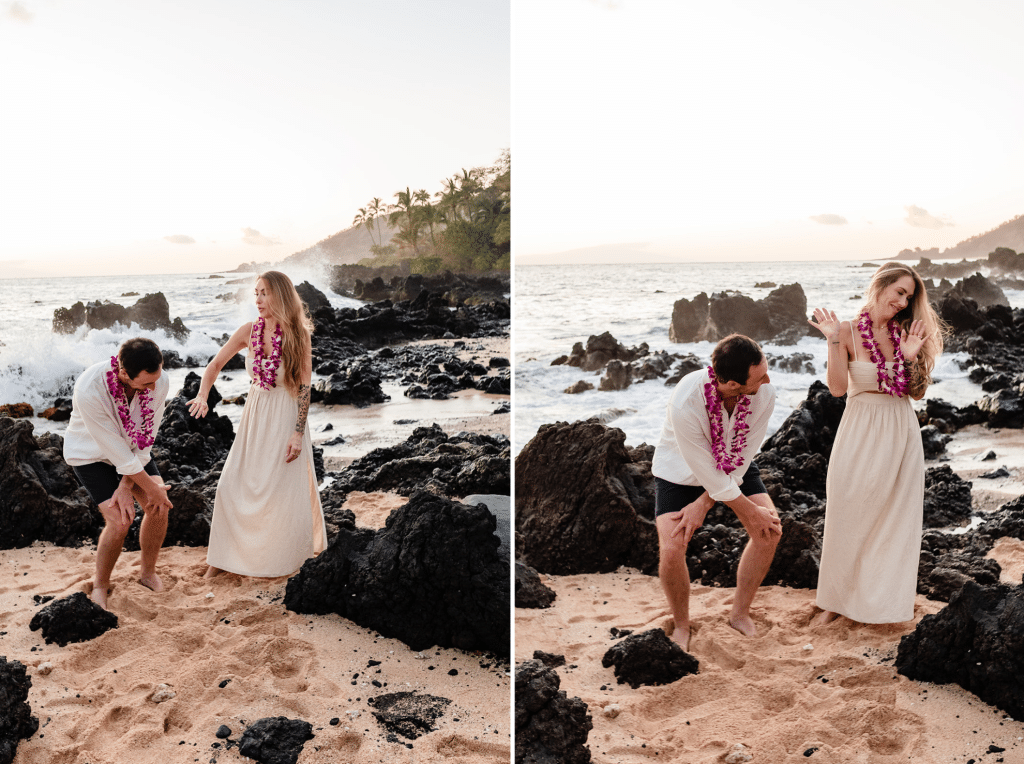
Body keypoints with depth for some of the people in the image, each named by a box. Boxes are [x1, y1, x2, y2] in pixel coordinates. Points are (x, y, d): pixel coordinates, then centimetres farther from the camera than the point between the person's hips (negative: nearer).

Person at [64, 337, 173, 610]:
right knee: (119, 520, -16)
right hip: (91, 453, -4)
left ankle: (148, 573, 16)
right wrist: (152, 488, -23)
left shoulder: (158, 382, -27)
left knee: (159, 507, -9)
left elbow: (146, 436, -16)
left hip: (132, 447, 4)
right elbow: (115, 450, -31)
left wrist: (126, 486, -18)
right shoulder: (89, 390, -40)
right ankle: (100, 585, 10)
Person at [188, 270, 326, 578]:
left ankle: (280, 560, 25)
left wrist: (298, 433, -16)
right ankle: (224, 556, 20)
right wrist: (202, 396, -10)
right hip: (255, 413, 4)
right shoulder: (250, 331, -3)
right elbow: (216, 364, 8)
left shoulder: (297, 335, -13)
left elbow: (304, 387, -12)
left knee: (282, 490, 4)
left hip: (286, 415, -4)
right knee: (233, 484, 4)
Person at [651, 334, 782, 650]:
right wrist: (750, 512, -19)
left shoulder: (764, 393, -27)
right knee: (672, 548, -19)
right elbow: (705, 471, -28)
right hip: (682, 469, -4)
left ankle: (740, 613, 11)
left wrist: (703, 504, -18)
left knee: (771, 530, -11)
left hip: (734, 465, 4)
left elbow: (742, 457, -16)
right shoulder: (685, 402, -40)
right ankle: (681, 625, 9)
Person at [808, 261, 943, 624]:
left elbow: (917, 392, 3)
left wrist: (911, 358, -12)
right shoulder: (849, 332, -7)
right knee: (848, 516, 3)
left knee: (894, 519, 9)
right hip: (860, 432, -3)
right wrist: (833, 340, -21)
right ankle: (837, 598, 17)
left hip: (901, 431, 3)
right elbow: (838, 388, -15)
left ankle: (884, 598, 24)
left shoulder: (905, 334, 3)